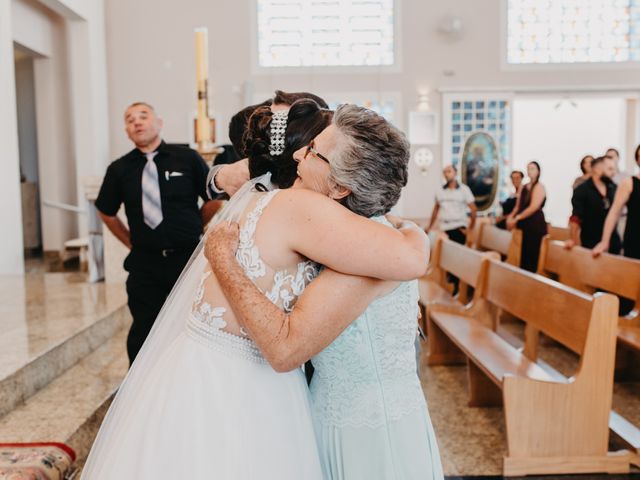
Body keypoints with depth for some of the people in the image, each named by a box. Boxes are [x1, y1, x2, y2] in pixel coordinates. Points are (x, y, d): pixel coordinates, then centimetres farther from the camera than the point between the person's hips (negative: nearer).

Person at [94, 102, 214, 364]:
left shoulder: (188, 158, -4)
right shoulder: (119, 169, 2)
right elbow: (106, 212, 17)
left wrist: (194, 233, 8)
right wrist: (133, 243, 12)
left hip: (188, 258, -1)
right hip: (145, 264, 1)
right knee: (143, 332, 6)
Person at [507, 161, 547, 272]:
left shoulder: (539, 187, -6)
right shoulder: (524, 187, 16)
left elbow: (533, 207, -16)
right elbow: (518, 206, 17)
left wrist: (516, 218, -15)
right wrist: (511, 217, -2)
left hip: (535, 224, -7)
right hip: (524, 224, 7)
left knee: (531, 255, -6)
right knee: (522, 254, 6)